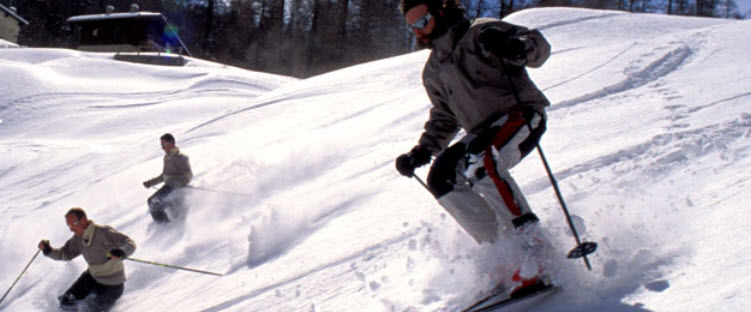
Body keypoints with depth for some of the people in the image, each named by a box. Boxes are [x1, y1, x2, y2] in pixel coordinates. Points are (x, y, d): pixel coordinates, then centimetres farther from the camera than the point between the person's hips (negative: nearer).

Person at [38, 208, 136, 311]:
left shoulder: (104, 232, -26)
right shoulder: (78, 238, -5)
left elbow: (130, 244, -28)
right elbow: (65, 254, 7)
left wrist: (120, 252, -51)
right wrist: (48, 250, -11)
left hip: (112, 284, -6)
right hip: (92, 277, 7)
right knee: (66, 302, 3)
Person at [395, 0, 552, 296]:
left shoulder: (481, 33, -5)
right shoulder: (433, 72, 16)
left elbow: (539, 45, -11)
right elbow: (444, 118, 26)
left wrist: (515, 48, -34)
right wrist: (422, 151, 13)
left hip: (521, 115, -7)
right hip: (484, 134, 8)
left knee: (478, 162, -34)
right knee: (441, 177, -14)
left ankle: (533, 244, -30)